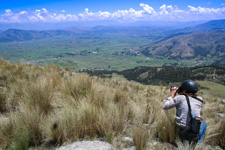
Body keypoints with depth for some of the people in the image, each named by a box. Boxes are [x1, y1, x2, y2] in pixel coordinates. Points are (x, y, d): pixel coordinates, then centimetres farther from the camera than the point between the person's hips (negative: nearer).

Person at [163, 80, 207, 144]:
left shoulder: (180, 98, -11)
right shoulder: (199, 100, 0)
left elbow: (165, 106, -7)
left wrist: (171, 95, 4)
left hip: (182, 133, -2)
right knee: (203, 123, 33)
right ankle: (197, 142, 26)